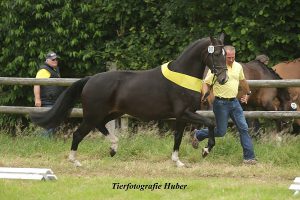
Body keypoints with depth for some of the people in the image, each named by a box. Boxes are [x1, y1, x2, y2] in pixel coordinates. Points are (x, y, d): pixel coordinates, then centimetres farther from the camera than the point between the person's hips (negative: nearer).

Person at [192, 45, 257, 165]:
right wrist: (205, 95, -27)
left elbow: (242, 81, 26)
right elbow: (206, 83, -10)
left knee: (243, 128, -2)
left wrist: (248, 93, 37)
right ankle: (198, 135, 27)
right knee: (221, 131, 1)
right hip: (221, 103, -5)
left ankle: (249, 157, 0)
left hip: (234, 102, 6)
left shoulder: (238, 67, 7)